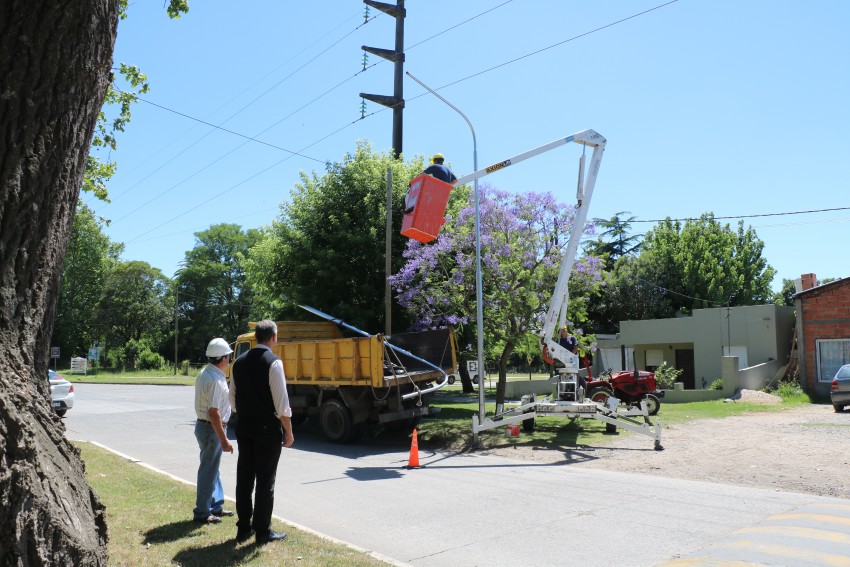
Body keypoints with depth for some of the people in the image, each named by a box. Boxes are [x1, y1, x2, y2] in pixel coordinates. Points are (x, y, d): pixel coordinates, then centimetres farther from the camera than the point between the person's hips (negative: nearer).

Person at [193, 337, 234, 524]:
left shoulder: (205, 373, 8)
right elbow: (213, 412, -27)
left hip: (204, 425, 10)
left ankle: (216, 506, 30)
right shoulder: (215, 379, -24)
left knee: (212, 468, 18)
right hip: (211, 429, -10)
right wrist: (224, 440, -25)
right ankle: (202, 512, 11)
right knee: (209, 470, 0)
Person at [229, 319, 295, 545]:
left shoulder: (240, 362, 6)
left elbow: (232, 397, 13)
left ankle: (243, 527, 23)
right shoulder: (273, 362, -15)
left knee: (244, 477, 13)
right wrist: (288, 431, -9)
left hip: (244, 427, 6)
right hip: (267, 429, -6)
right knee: (265, 480, 3)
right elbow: (281, 402, -17)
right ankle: (263, 531, 11)